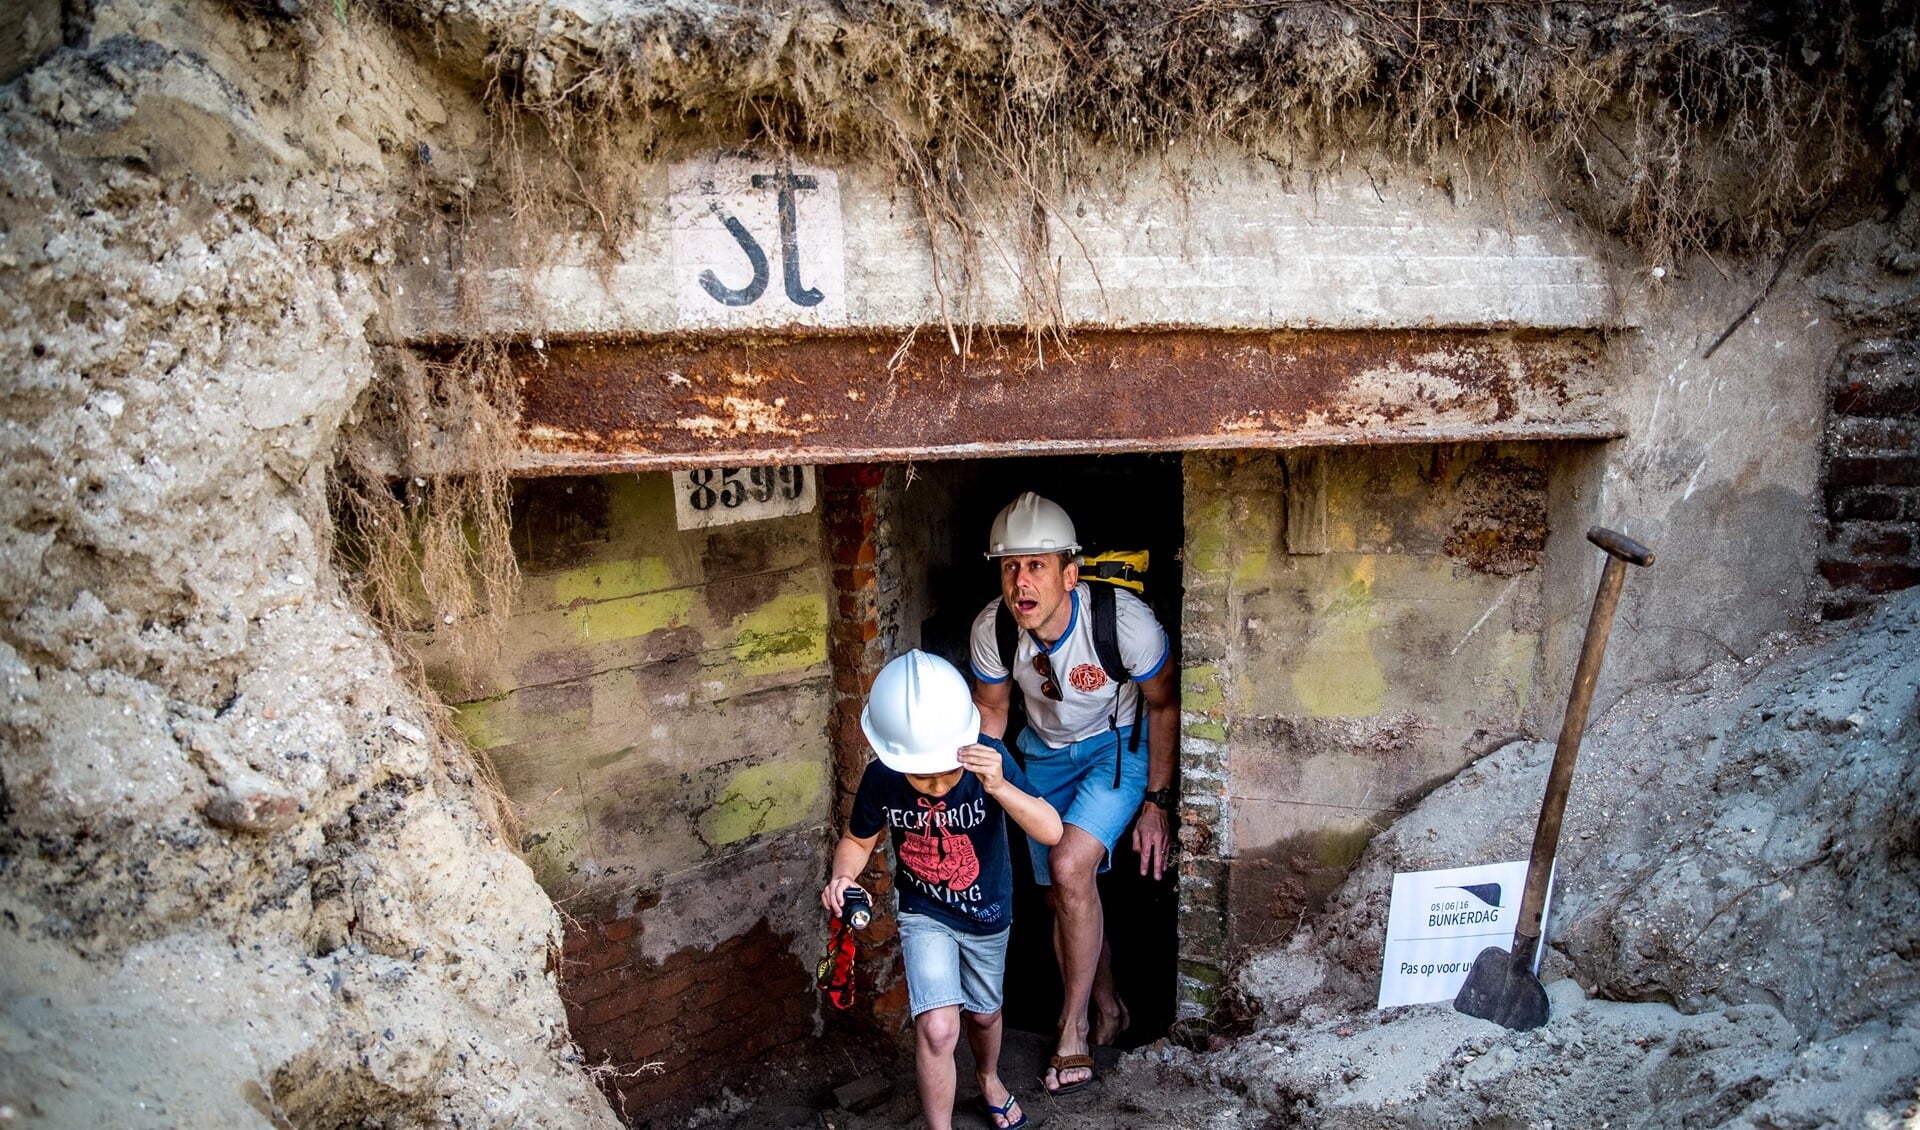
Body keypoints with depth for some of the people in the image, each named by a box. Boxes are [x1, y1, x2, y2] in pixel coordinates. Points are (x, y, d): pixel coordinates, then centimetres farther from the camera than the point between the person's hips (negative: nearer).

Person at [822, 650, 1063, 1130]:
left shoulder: (990, 760, -31)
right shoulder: (881, 779, -26)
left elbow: (1052, 832, -36)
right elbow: (858, 840, -7)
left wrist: (1000, 788, -51)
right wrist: (843, 876, -28)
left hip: (987, 912, 1)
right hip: (924, 914, -1)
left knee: (983, 1013, 24)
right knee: (937, 1026, -19)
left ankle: (988, 1076, 58)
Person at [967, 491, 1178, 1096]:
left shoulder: (1125, 618, -33)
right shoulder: (990, 629, -23)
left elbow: (1164, 704, -14)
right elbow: (990, 710, -1)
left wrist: (1156, 801, -11)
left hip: (1119, 746, -4)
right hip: (1045, 751, 4)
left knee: (1069, 868, -23)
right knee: (1062, 896, 8)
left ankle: (1073, 1028, -3)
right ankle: (1108, 1007, 36)